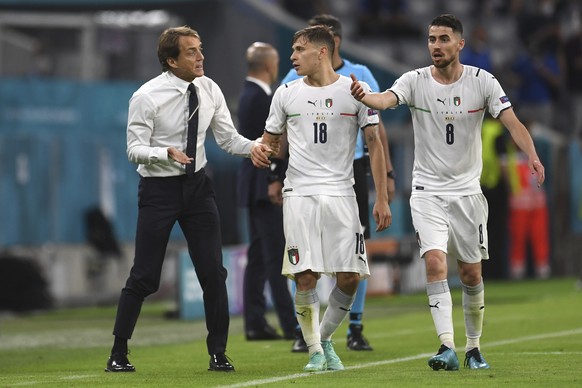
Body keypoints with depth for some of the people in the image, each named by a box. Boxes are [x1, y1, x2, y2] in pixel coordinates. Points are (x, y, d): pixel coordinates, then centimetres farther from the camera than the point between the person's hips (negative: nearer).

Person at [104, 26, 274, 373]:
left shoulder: (209, 90, 0)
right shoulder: (147, 97, -15)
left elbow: (227, 137, 5)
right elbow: (135, 149, -14)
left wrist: (253, 147, -16)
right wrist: (168, 153, -33)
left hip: (197, 186, 4)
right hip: (159, 188, -4)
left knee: (214, 272, 0)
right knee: (144, 278, -1)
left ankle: (218, 354, 10)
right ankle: (119, 354, 12)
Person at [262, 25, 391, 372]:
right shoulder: (286, 94, 8)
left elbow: (374, 144, 5)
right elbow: (269, 142, 17)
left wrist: (382, 199, 0)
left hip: (340, 193, 0)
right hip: (299, 195, 1)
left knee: (350, 278, -5)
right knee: (305, 278, -8)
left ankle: (325, 338, 17)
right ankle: (315, 351, 4)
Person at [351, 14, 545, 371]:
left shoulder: (482, 81, -5)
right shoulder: (416, 81, -7)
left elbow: (513, 123, -11)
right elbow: (385, 100, -26)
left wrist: (532, 155, -30)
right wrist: (364, 96, -50)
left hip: (468, 191, 1)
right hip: (428, 191, -1)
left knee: (471, 274, 7)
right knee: (435, 262, -19)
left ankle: (474, 347, 24)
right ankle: (447, 347, -22)